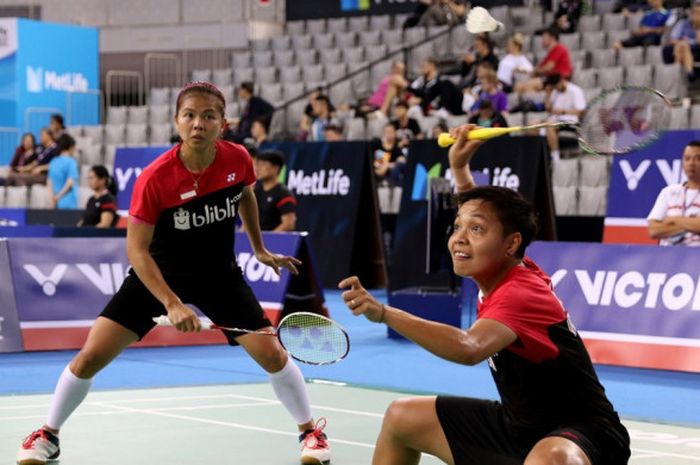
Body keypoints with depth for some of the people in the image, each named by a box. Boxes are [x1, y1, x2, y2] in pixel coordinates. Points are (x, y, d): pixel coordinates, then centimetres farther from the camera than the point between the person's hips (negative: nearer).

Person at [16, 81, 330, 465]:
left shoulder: (238, 159, -16)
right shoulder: (154, 179, -27)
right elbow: (137, 250, -22)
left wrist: (259, 249, 17)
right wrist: (171, 303, -32)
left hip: (219, 275, 2)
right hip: (157, 273, -2)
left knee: (272, 354, -7)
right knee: (90, 357, -7)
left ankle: (310, 431, 19)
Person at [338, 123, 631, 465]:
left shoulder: (521, 292, -26)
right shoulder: (499, 271, 0)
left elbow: (470, 348, -48)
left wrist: (383, 313, -54)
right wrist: (459, 167, 21)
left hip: (579, 436, -10)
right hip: (518, 424, 10)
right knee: (401, 417, 14)